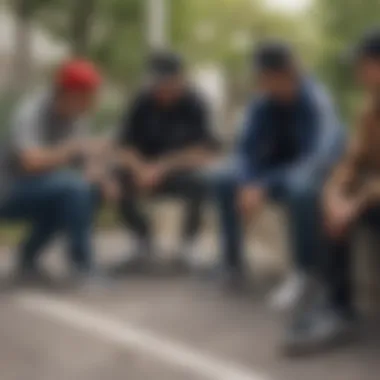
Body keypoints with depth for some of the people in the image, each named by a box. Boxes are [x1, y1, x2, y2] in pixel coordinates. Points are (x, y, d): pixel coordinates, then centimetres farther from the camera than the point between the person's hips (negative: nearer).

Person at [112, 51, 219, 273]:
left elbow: (204, 151, -20)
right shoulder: (142, 102, -6)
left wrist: (161, 168, -29)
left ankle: (188, 241, -7)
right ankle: (144, 236, 1)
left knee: (199, 184, -36)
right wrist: (141, 169, -32)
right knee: (120, 184, -29)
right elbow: (125, 147, -9)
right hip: (145, 166, 2)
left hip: (183, 171, -2)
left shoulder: (195, 104, -11)